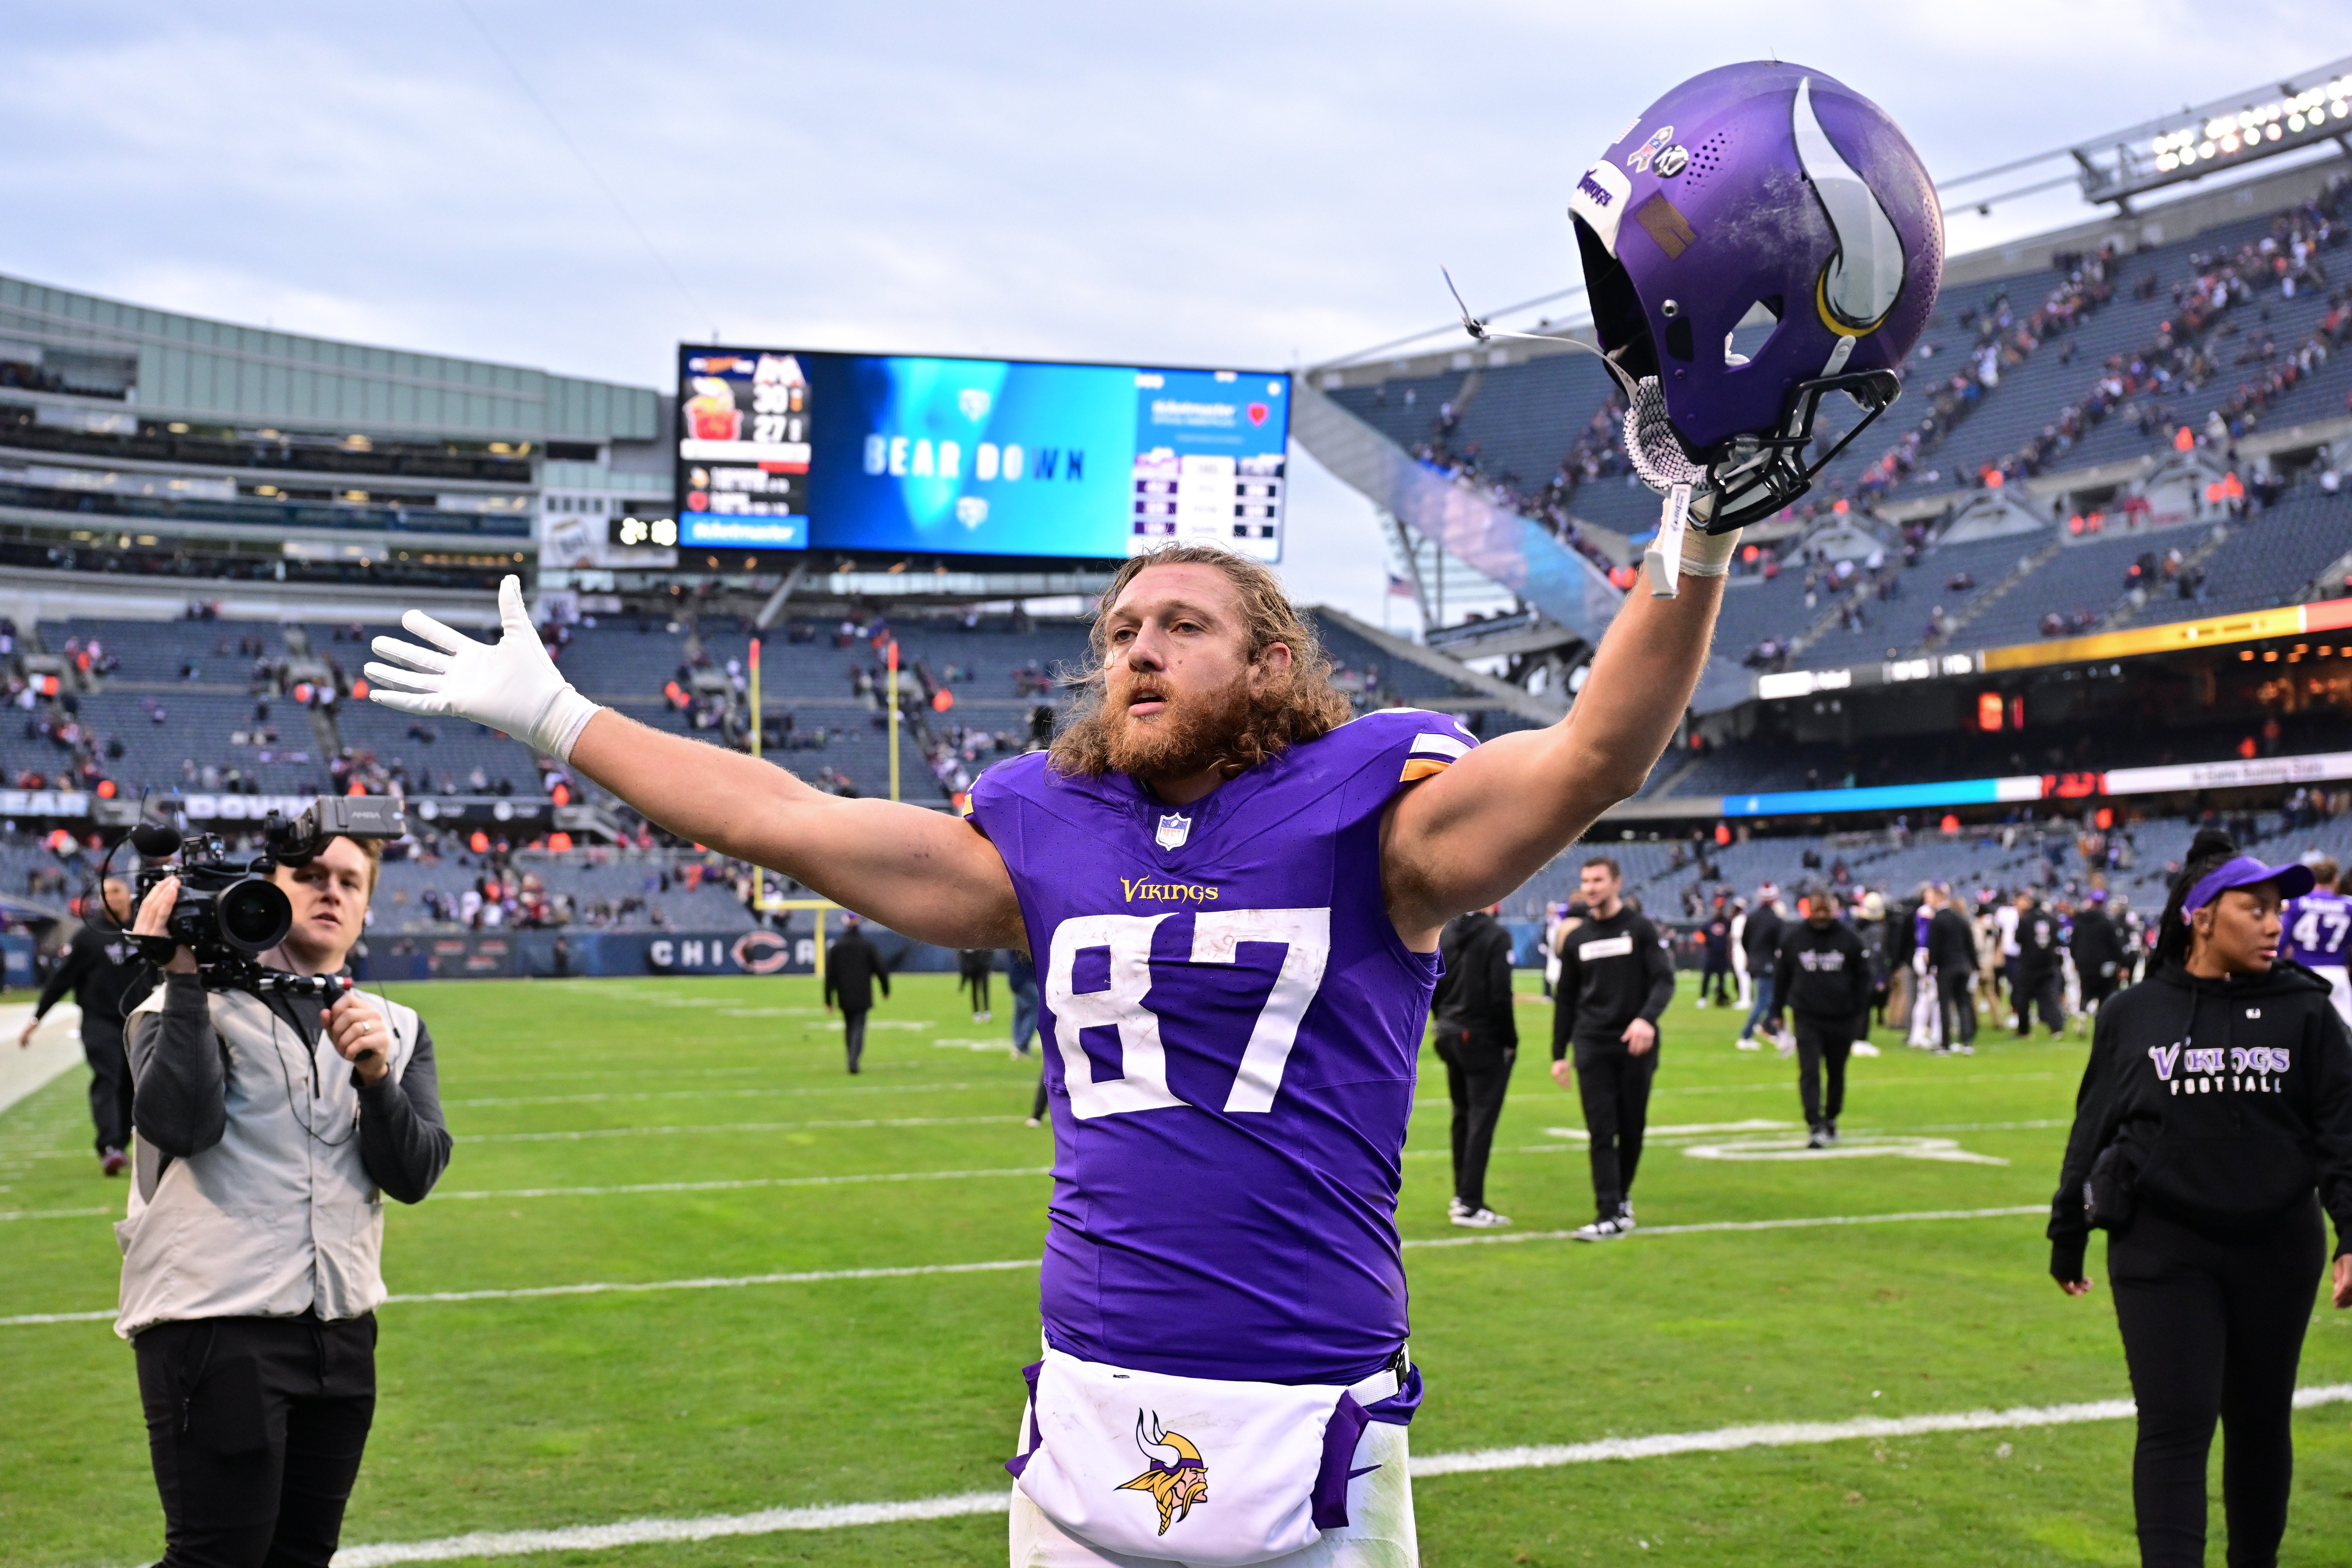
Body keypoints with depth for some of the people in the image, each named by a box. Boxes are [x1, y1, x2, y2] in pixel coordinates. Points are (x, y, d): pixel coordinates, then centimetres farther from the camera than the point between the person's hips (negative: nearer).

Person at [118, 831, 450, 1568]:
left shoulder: (396, 1029, 12)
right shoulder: (196, 1005, 0)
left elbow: (414, 1175, 1)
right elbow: (179, 1125, -19)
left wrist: (378, 1077, -17)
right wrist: (185, 978, -15)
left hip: (340, 1334, 5)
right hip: (214, 1330, -5)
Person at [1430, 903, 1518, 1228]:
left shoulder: (1447, 932, 6)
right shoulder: (1496, 935, -14)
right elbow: (1500, 995, -18)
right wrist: (1510, 1040, -9)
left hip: (1451, 1037, 7)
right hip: (1484, 1040, -7)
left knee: (1463, 1116, 17)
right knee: (1481, 1119, -3)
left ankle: (1462, 1196, 24)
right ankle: (1470, 1205, -4)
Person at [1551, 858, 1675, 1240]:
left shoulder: (1640, 929, -1)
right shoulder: (1578, 939, 10)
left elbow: (1664, 979, -9)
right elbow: (1565, 1000, 15)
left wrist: (1647, 1018, -28)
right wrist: (1558, 1054, 11)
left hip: (1636, 1046, -2)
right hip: (1592, 1047, 2)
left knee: (1632, 1130, 7)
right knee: (1602, 1132, -6)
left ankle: (1622, 1196, 28)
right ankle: (1610, 1215, -7)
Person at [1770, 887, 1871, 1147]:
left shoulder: (1849, 938, 0)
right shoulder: (1793, 938, 1)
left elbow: (1862, 977, 6)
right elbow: (1781, 976, 8)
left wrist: (1860, 1013, 1)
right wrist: (1778, 1013, 9)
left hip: (1841, 1018, 1)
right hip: (1807, 1018, -1)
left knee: (1837, 1074, 12)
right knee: (1810, 1072, -11)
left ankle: (1831, 1119, 31)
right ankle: (1815, 1127, -15)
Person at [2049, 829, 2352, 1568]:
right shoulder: (2131, 1014, 1)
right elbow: (2093, 1129, 8)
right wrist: (2067, 1238, 13)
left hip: (2277, 1251, 2)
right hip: (2161, 1250, -1)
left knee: (2260, 1424, 14)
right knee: (2175, 1426, -6)